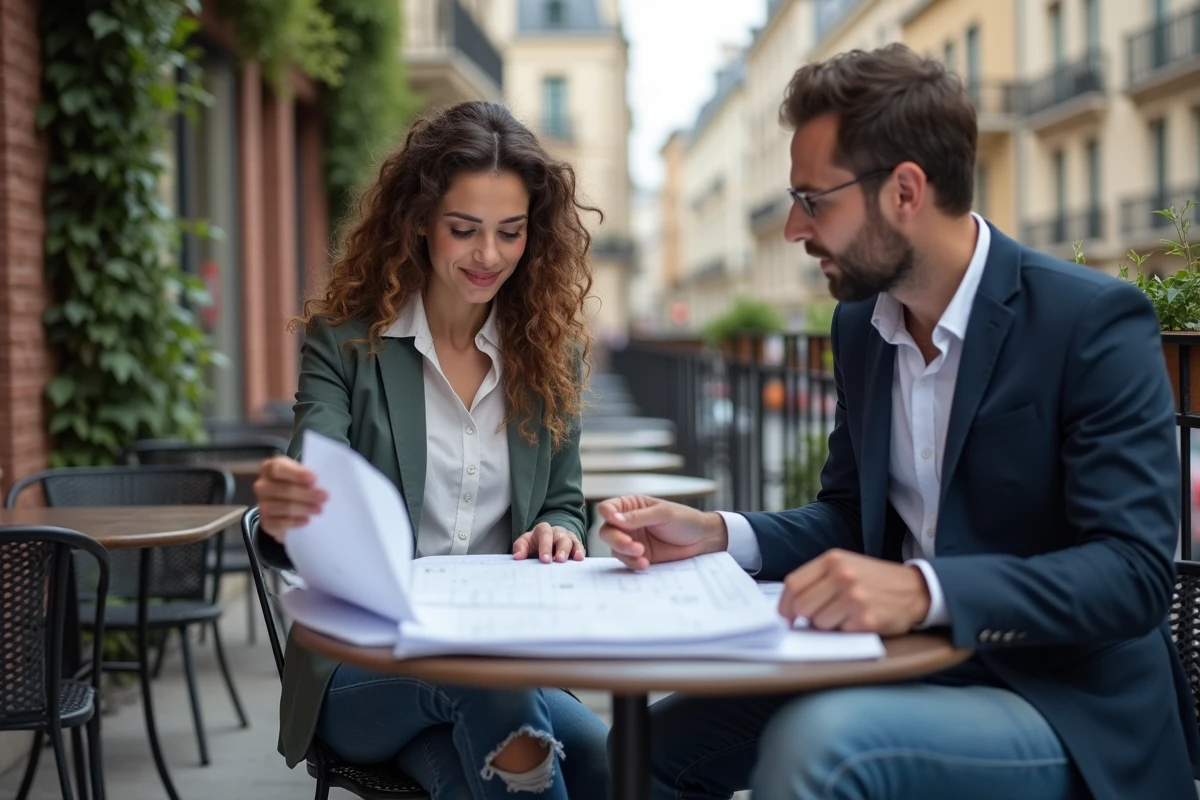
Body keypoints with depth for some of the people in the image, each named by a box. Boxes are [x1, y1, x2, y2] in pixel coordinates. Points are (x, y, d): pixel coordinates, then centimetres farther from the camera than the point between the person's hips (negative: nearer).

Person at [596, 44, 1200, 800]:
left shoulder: (1095, 320, -16)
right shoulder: (861, 325, 6)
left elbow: (1134, 571, -23)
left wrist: (924, 589, -37)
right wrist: (716, 533, -5)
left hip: (1069, 710, -7)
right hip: (911, 674, 7)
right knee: (662, 739, 0)